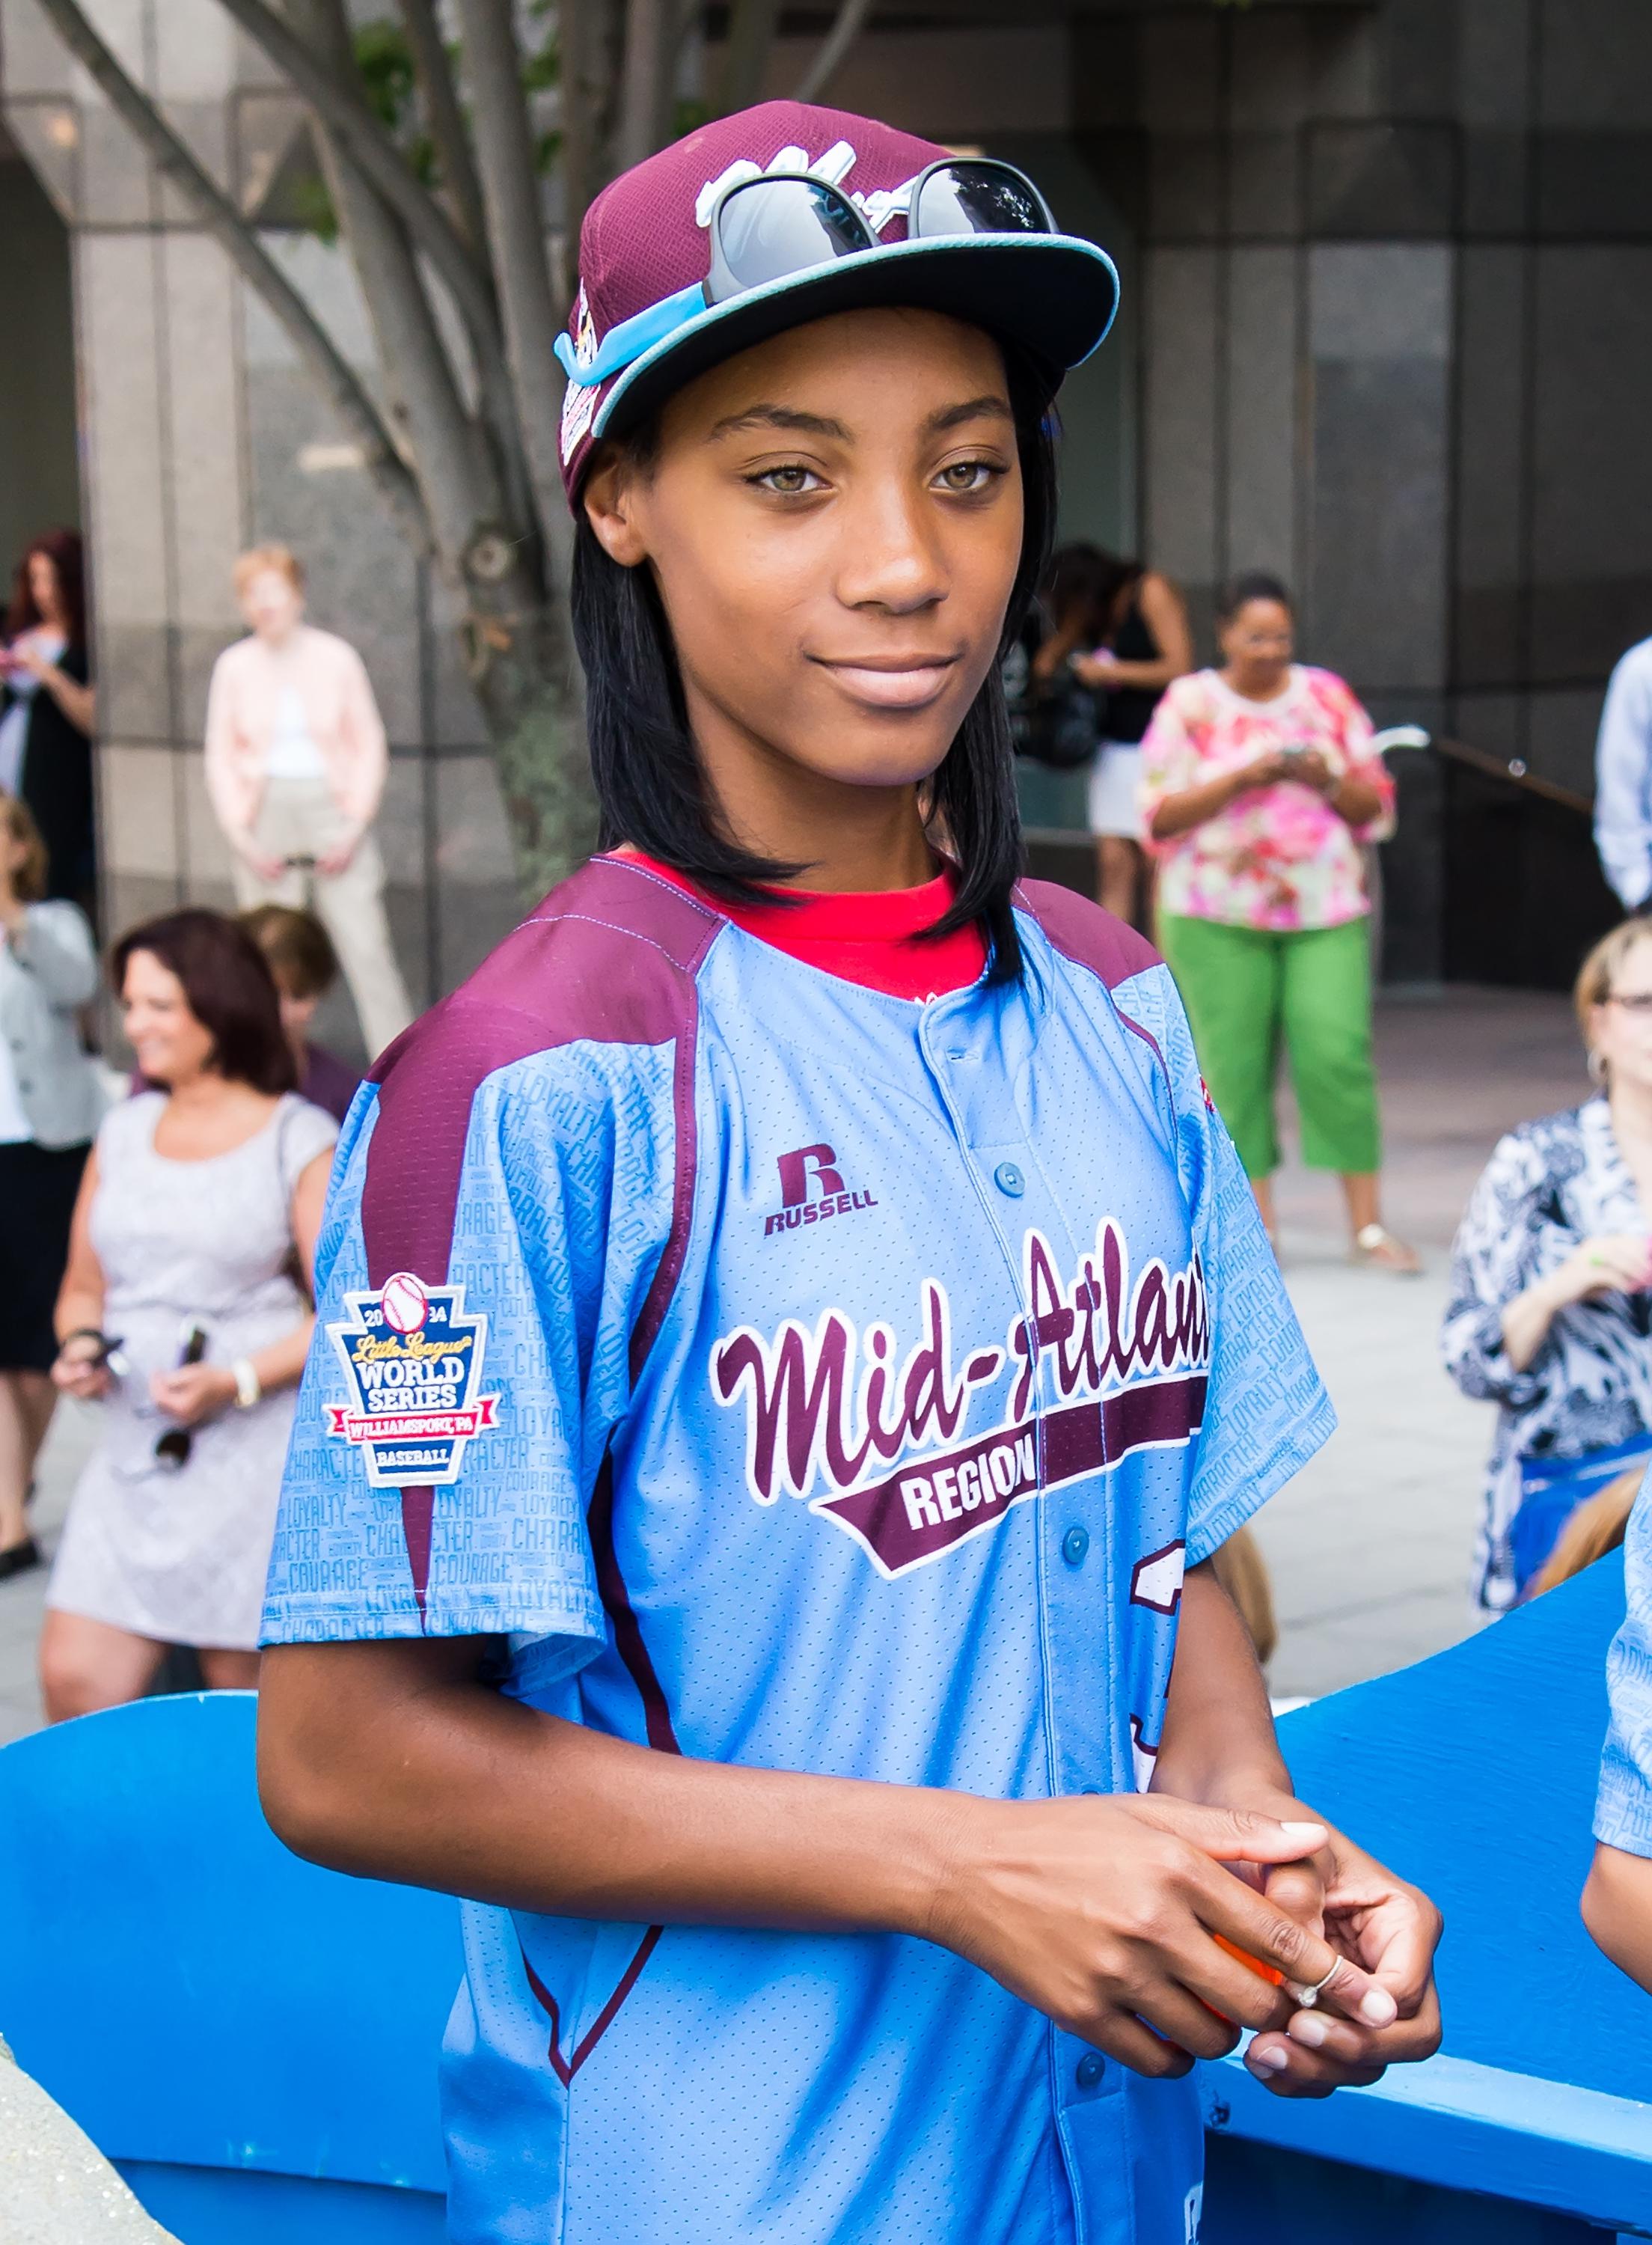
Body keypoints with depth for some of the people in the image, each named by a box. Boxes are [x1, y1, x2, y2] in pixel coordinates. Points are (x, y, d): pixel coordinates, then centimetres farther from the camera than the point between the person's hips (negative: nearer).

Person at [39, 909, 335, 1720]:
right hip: (132, 1456, 5)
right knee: (73, 1682, -4)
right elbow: (84, 1284, 22)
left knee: (245, 1690, -1)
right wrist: (80, 1345, 0)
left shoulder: (299, 1138, -1)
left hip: (256, 1458, -5)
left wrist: (237, 1381, -17)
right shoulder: (124, 1130, 14)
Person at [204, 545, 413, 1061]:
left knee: (367, 948, -6)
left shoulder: (335, 657, 1)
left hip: (332, 808, -1)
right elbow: (220, 758, 8)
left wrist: (355, 827, -5)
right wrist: (241, 836, -1)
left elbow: (370, 746, 4)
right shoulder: (234, 666, 4)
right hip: (264, 816, 1)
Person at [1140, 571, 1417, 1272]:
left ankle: (1368, 1225, -4)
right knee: (1234, 1063, -3)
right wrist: (1242, 779, -14)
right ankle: (1255, 1223, 6)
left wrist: (1330, 781, -9)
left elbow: (1378, 808, 11)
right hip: (1218, 918, -1)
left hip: (1327, 912, 1)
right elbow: (1159, 817, -3)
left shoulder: (1327, 697, 10)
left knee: (1339, 1054, -9)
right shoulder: (1189, 704, 4)